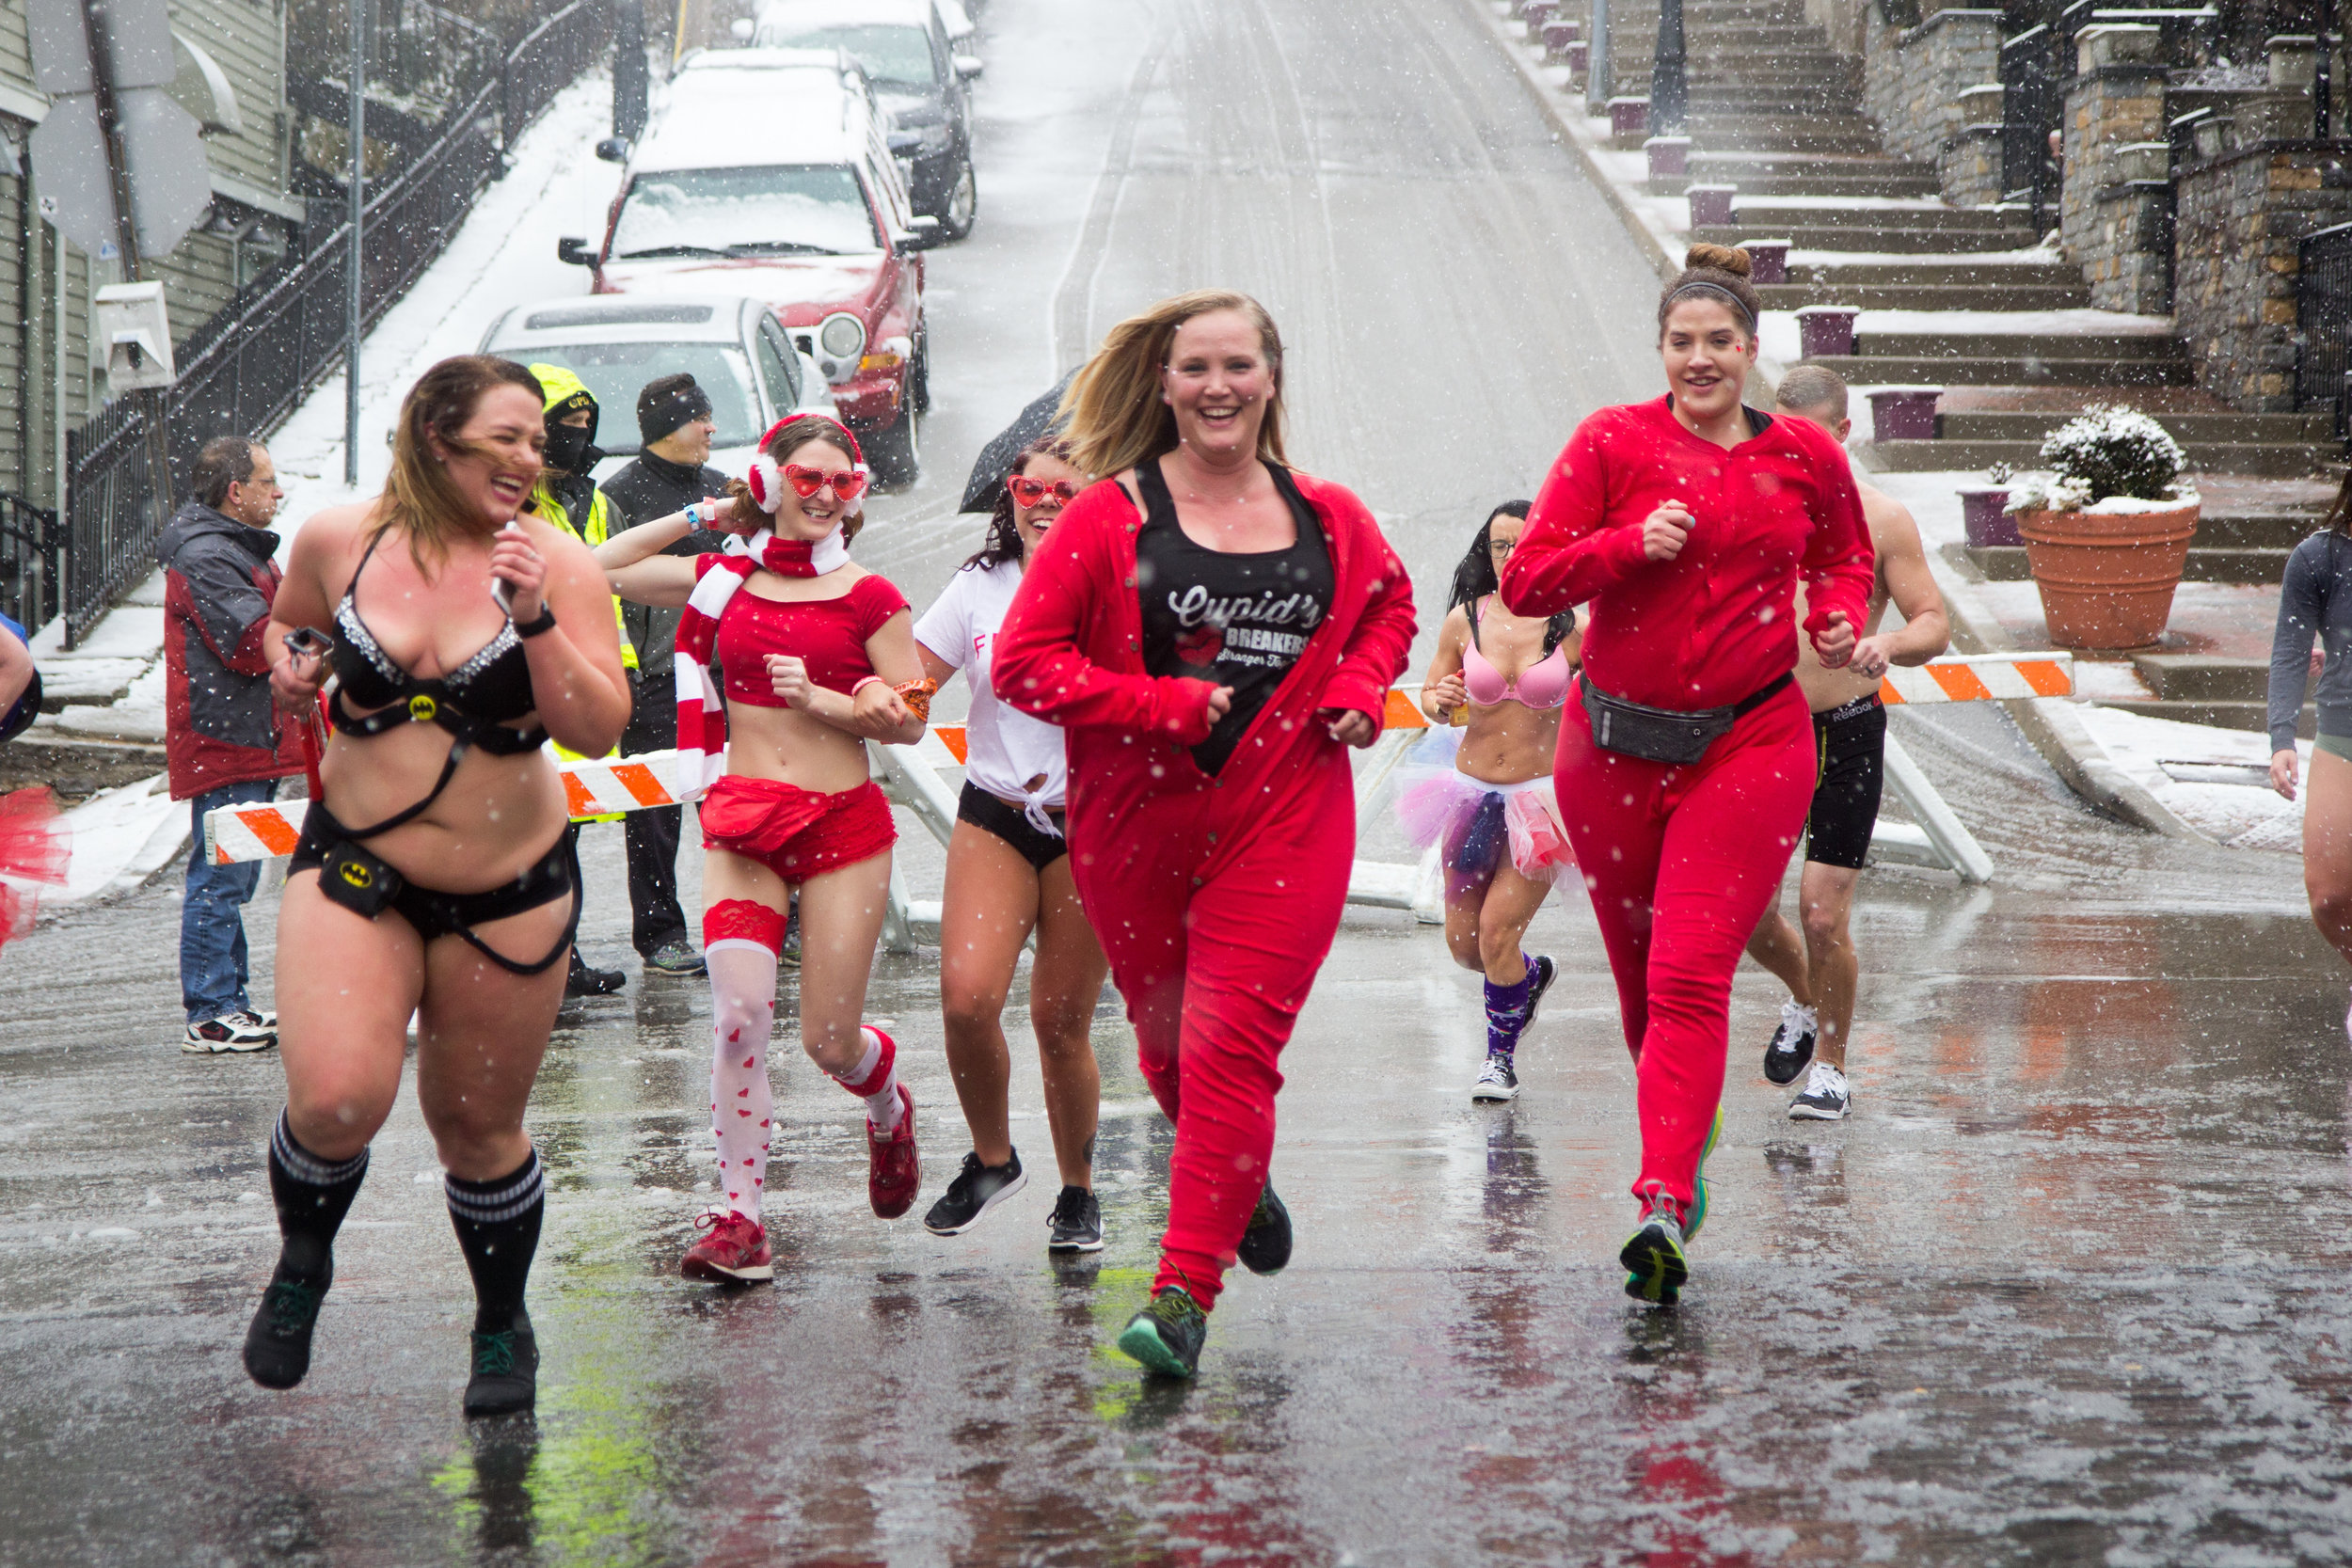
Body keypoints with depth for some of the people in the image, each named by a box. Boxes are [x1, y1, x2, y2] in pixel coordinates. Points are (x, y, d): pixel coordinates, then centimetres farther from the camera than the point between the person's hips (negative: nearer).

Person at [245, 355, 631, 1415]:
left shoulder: (555, 563, -7)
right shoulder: (339, 541, -2)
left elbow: (599, 729, -14)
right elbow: (289, 620, 20)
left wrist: (535, 615, -26)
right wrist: (288, 661, -2)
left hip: (509, 890, 0)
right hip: (354, 867, 0)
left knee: (477, 1128, 10)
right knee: (336, 1100, -20)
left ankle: (503, 1325, 37)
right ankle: (303, 1254, 14)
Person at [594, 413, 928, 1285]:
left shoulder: (868, 596, 0)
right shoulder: (722, 580, 7)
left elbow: (910, 720, 0)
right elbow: (596, 571, 11)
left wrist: (819, 698, -14)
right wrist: (697, 518, 9)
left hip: (844, 823, -1)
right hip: (741, 820, 2)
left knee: (829, 1042, 1)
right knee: (740, 1016, -16)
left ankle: (889, 1114, 38)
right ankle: (739, 1216, -7)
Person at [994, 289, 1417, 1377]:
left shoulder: (1330, 520, 5)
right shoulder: (1108, 519, -4)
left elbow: (1388, 605, 25)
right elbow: (1023, 661, -7)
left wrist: (1359, 687, 5)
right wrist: (1165, 704, -15)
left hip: (1285, 817, -1)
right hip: (1136, 819, 1)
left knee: (1231, 1044, -11)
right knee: (1169, 1044, 15)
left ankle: (1185, 1293, -8)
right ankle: (1241, 1189, 46)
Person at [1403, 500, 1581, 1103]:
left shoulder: (1571, 626, -7)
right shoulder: (1466, 619, -1)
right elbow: (1434, 696, 9)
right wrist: (1441, 702, -13)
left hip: (1541, 796, -3)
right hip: (1472, 788, 4)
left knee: (1497, 933, -8)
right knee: (1463, 942, 9)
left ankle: (1501, 1055, 16)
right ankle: (1532, 974, 43)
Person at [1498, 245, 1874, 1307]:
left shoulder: (1806, 456, 5)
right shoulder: (1613, 442, -1)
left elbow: (1843, 556, 25)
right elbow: (1525, 582, -4)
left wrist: (1837, 616, 3)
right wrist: (1631, 544, -18)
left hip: (1752, 746, -1)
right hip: (1616, 746, 1)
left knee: (1691, 977, -15)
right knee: (1641, 973, 13)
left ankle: (1665, 1205, -20)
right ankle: (1685, 1144, 38)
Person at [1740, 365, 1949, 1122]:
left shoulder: (1881, 519, -5)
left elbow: (1936, 626, -6)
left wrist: (1888, 642, -27)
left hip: (1845, 734, -3)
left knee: (1824, 915, -7)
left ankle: (1831, 1067, 14)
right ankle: (1803, 999, 33)